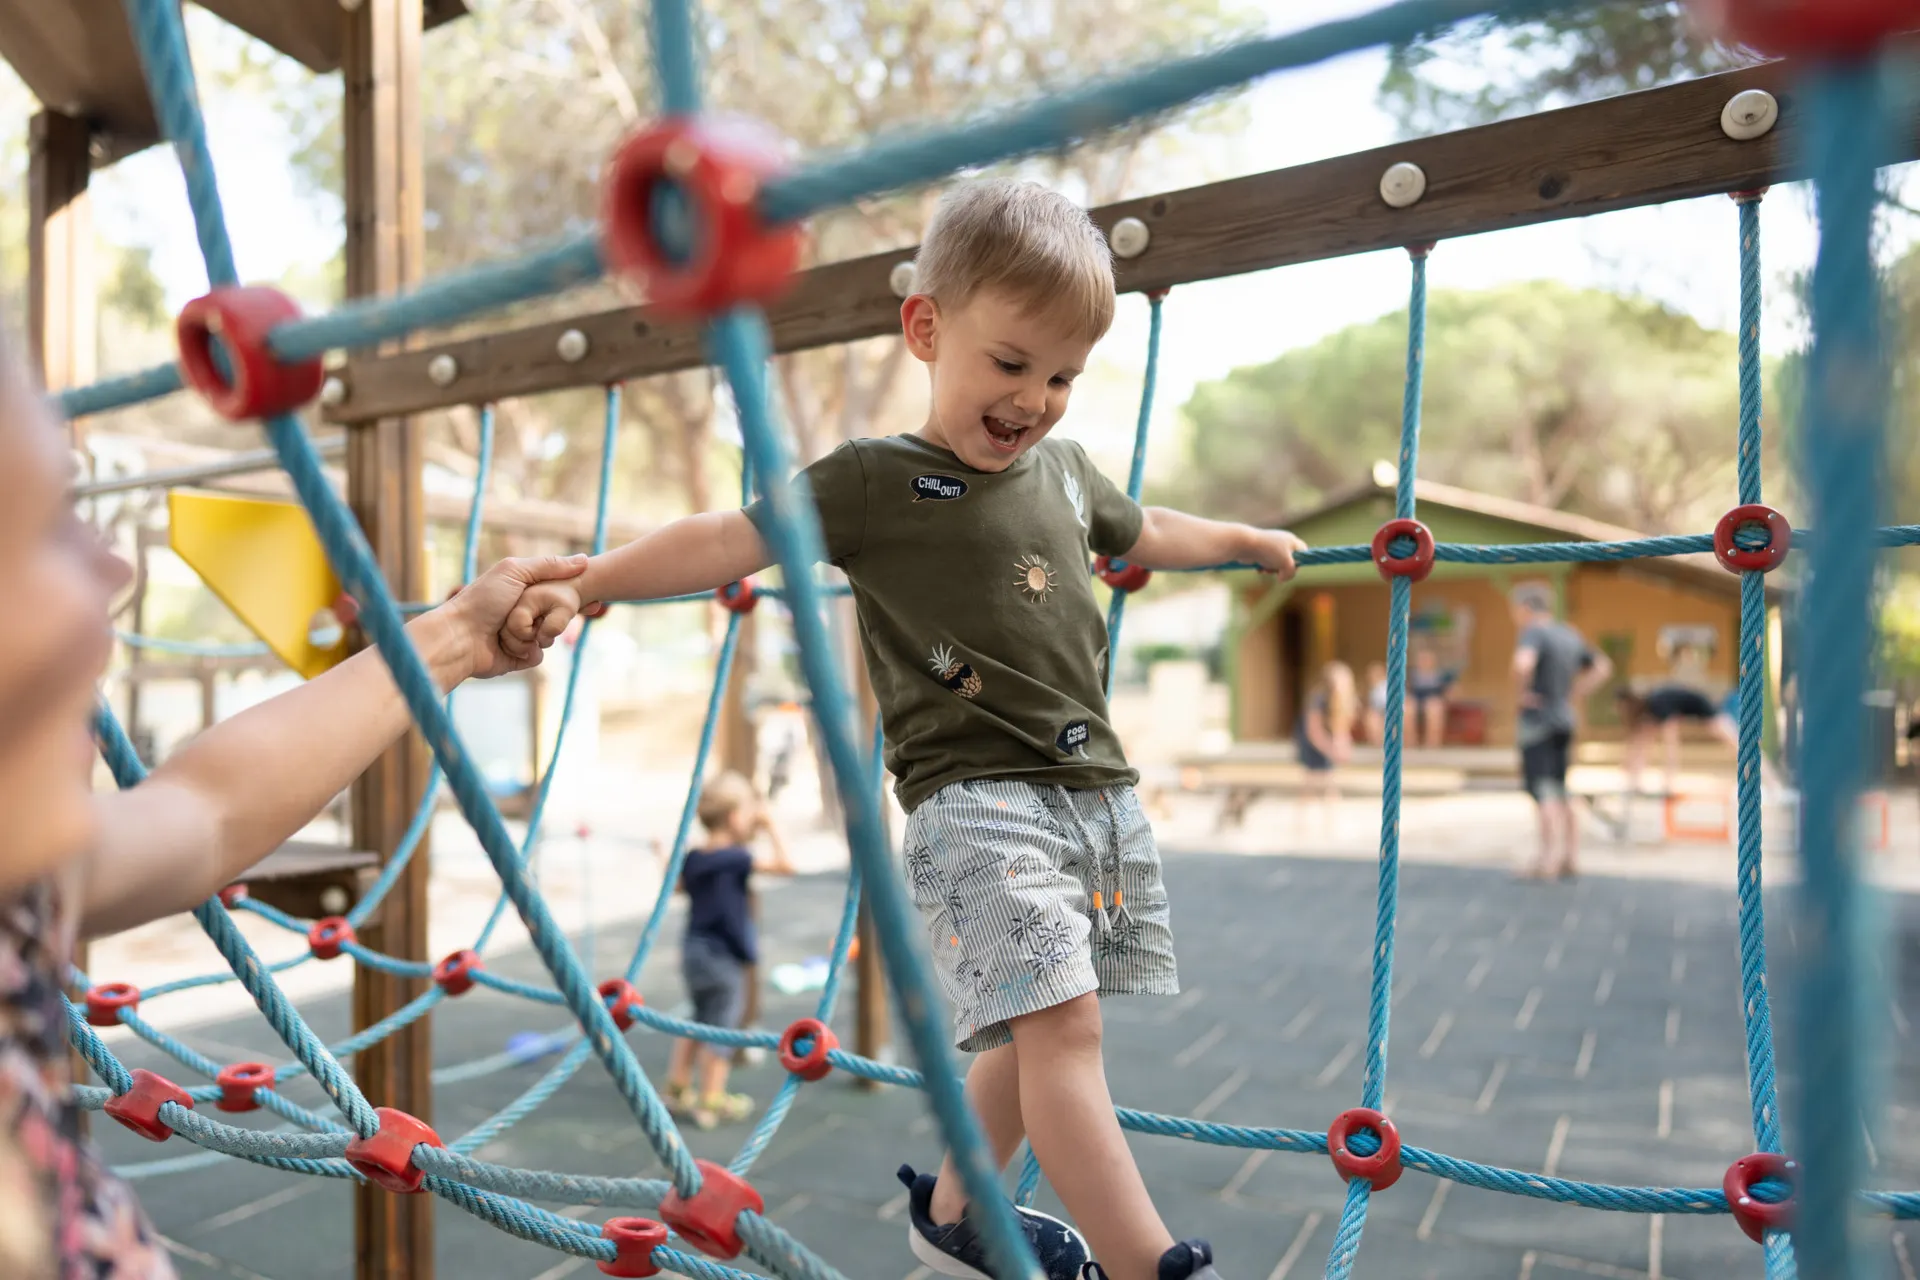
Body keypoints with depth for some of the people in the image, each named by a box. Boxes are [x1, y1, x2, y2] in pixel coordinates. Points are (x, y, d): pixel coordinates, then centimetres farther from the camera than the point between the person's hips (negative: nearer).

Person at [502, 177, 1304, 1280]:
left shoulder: (1064, 467, 15)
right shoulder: (875, 482, -4)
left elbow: (1142, 532, 34)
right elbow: (730, 540, -6)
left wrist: (1249, 539, 45)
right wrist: (583, 585, -12)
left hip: (1098, 787, 7)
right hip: (975, 800, -7)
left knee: (1041, 1026, 15)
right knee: (1057, 1024, -17)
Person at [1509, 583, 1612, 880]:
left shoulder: (1533, 633, -12)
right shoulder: (1570, 635, 13)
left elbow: (1523, 663, -33)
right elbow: (1602, 667, 24)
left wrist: (1519, 693, -17)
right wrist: (1574, 697, 15)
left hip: (1537, 721, -8)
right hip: (1564, 721, 8)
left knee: (1542, 789, -10)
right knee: (1558, 793, 13)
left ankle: (1552, 852, -18)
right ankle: (1572, 858, 14)